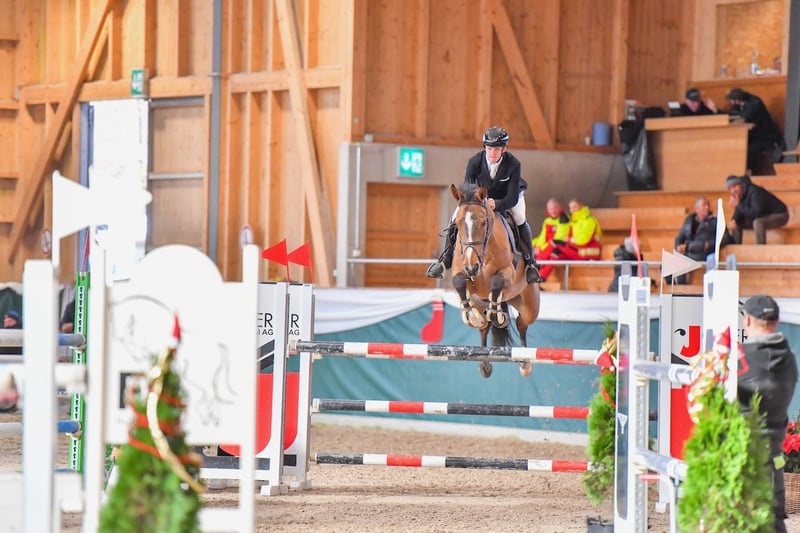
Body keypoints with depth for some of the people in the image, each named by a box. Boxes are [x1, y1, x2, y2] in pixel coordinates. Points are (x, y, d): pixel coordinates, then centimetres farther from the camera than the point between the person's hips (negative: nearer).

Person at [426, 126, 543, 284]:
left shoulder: (513, 164, -32)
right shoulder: (475, 161, -28)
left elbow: (512, 197, -34)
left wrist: (497, 204, -55)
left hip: (508, 198, -2)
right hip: (481, 194, 2)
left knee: (520, 220, -30)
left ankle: (530, 263, -15)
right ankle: (444, 260, 0)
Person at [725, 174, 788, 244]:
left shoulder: (754, 191, -29)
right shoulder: (739, 195, -4)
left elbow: (756, 213, -37)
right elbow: (737, 216, -2)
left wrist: (739, 205, -31)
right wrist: (733, 221, -25)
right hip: (763, 216, 9)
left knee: (757, 222, -37)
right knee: (736, 224, 1)